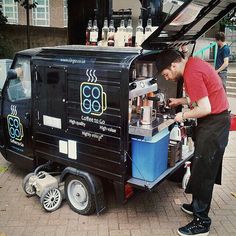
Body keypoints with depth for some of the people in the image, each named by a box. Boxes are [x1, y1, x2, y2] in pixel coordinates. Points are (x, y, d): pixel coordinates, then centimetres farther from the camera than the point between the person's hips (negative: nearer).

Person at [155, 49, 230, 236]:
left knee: (202, 172, -1)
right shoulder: (193, 63, 8)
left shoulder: (191, 74, -22)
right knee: (203, 169, 20)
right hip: (216, 121, 10)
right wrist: (182, 101, 12)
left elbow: (205, 109, -25)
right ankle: (198, 206, 36)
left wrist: (184, 115, -10)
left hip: (213, 124, -10)